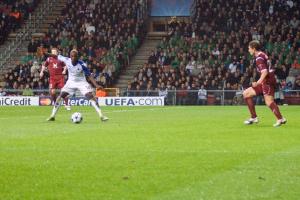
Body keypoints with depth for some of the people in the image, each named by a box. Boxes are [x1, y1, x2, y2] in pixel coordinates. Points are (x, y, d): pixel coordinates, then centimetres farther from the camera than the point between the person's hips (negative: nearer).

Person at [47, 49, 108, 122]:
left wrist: (96, 85, -29)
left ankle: (101, 116, -15)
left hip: (82, 82, -3)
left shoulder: (82, 65, -26)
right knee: (61, 96, -6)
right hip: (71, 82, 3)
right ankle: (52, 115, 4)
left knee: (91, 96, -18)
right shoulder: (66, 60, -19)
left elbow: (89, 76, -21)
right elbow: (59, 57, 4)